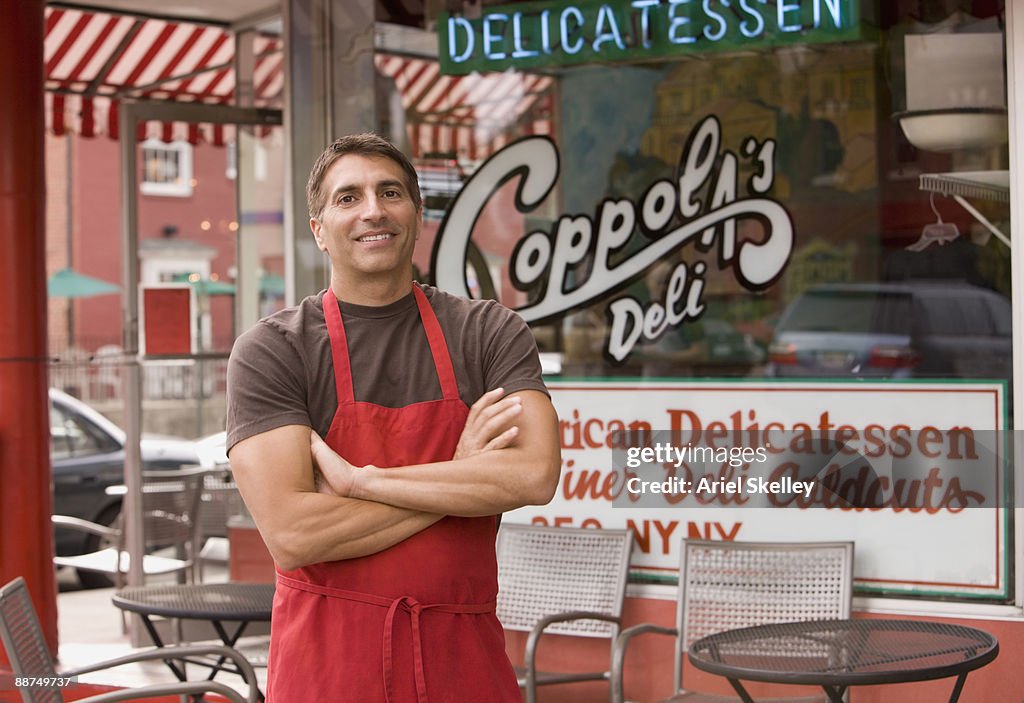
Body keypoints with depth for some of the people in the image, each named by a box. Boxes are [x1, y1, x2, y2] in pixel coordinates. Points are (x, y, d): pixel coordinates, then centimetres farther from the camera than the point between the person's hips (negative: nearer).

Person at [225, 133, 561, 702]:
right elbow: (290, 534, -16)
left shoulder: (490, 333, 2)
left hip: (464, 656, 2)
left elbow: (535, 474, -14)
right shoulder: (271, 351, -5)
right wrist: (461, 480, -12)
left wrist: (360, 480, -16)